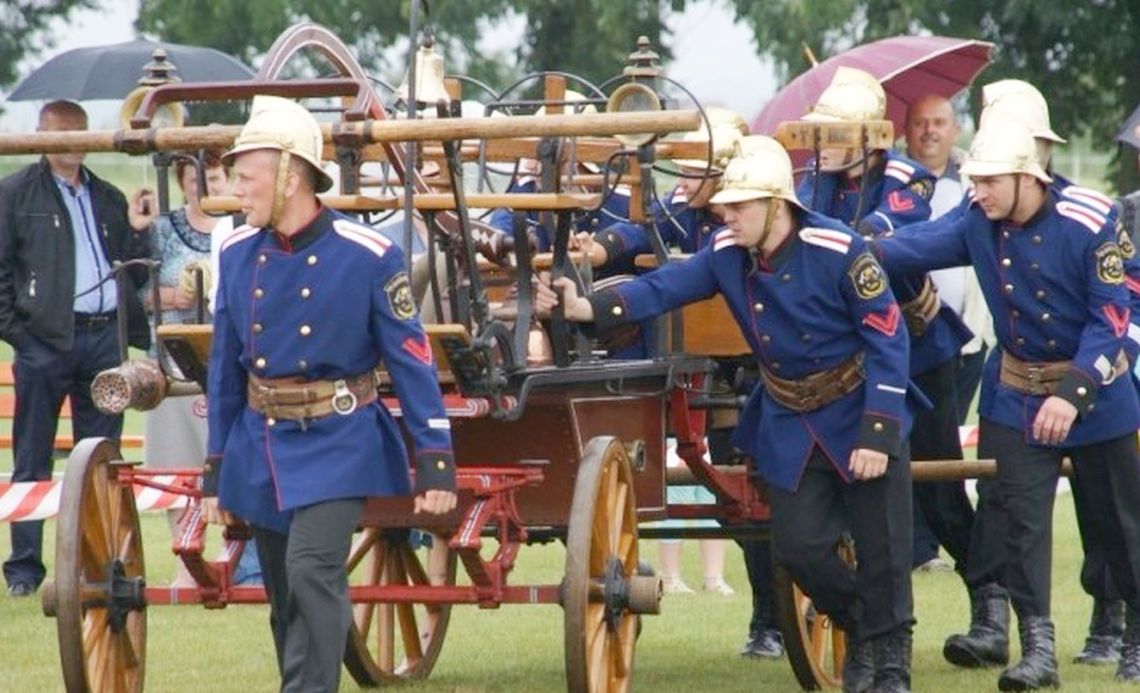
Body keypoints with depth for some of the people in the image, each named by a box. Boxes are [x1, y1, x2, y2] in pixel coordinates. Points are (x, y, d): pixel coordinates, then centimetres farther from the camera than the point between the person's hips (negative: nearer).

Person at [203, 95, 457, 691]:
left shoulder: (367, 256, -12)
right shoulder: (238, 255, 2)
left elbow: (411, 361, -9)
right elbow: (225, 368, 10)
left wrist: (436, 463, -11)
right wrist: (216, 470, 12)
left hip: (337, 447, -5)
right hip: (260, 449, 5)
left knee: (313, 572, -21)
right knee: (284, 596, 10)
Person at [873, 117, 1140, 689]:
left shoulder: (1087, 228, -20)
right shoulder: (980, 222, -5)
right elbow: (925, 244, -18)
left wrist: (1072, 393, -27)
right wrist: (866, 251, -37)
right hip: (1016, 394, 4)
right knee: (1022, 517, -7)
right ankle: (1037, 647, -6)